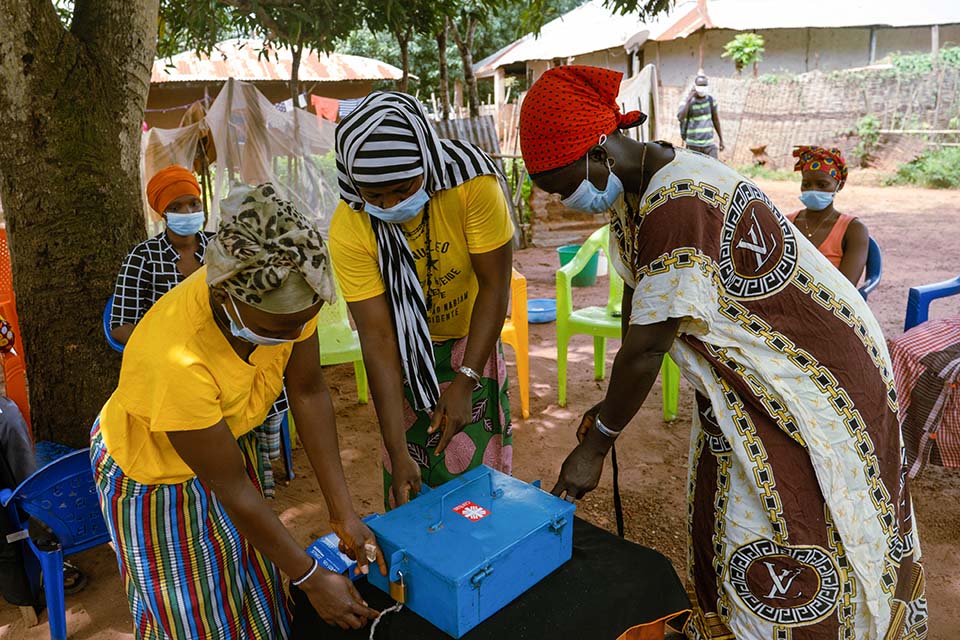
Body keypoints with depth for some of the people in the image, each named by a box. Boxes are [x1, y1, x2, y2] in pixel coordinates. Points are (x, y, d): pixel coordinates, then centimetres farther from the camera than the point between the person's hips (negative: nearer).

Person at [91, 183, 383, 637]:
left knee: (255, 591, 19)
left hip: (229, 439, 5)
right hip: (152, 472, -5)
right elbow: (232, 489, -29)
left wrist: (342, 513, -14)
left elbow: (308, 392, -15)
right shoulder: (176, 360, -41)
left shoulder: (285, 292, -27)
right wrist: (311, 579, -19)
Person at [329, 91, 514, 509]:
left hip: (471, 339, 0)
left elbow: (494, 286, -21)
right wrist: (398, 454, -26)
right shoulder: (348, 230, -26)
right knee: (409, 493, 6)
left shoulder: (472, 181, -29)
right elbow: (377, 338, -25)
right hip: (405, 352, 0)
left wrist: (465, 381, -24)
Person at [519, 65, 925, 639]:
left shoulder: (678, 203, -32)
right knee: (725, 534, 19)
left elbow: (645, 350, -28)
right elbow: (636, 301, 4)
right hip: (743, 378, 9)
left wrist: (595, 445, -15)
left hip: (813, 377, -9)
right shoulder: (635, 190, -1)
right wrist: (609, 411, 4)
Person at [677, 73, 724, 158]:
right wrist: (688, 100, -26)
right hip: (693, 145, -2)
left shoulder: (711, 100, 4)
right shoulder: (687, 102, -6)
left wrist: (721, 139, 17)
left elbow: (715, 120, 14)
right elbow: (681, 118, -25)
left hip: (709, 144, 3)